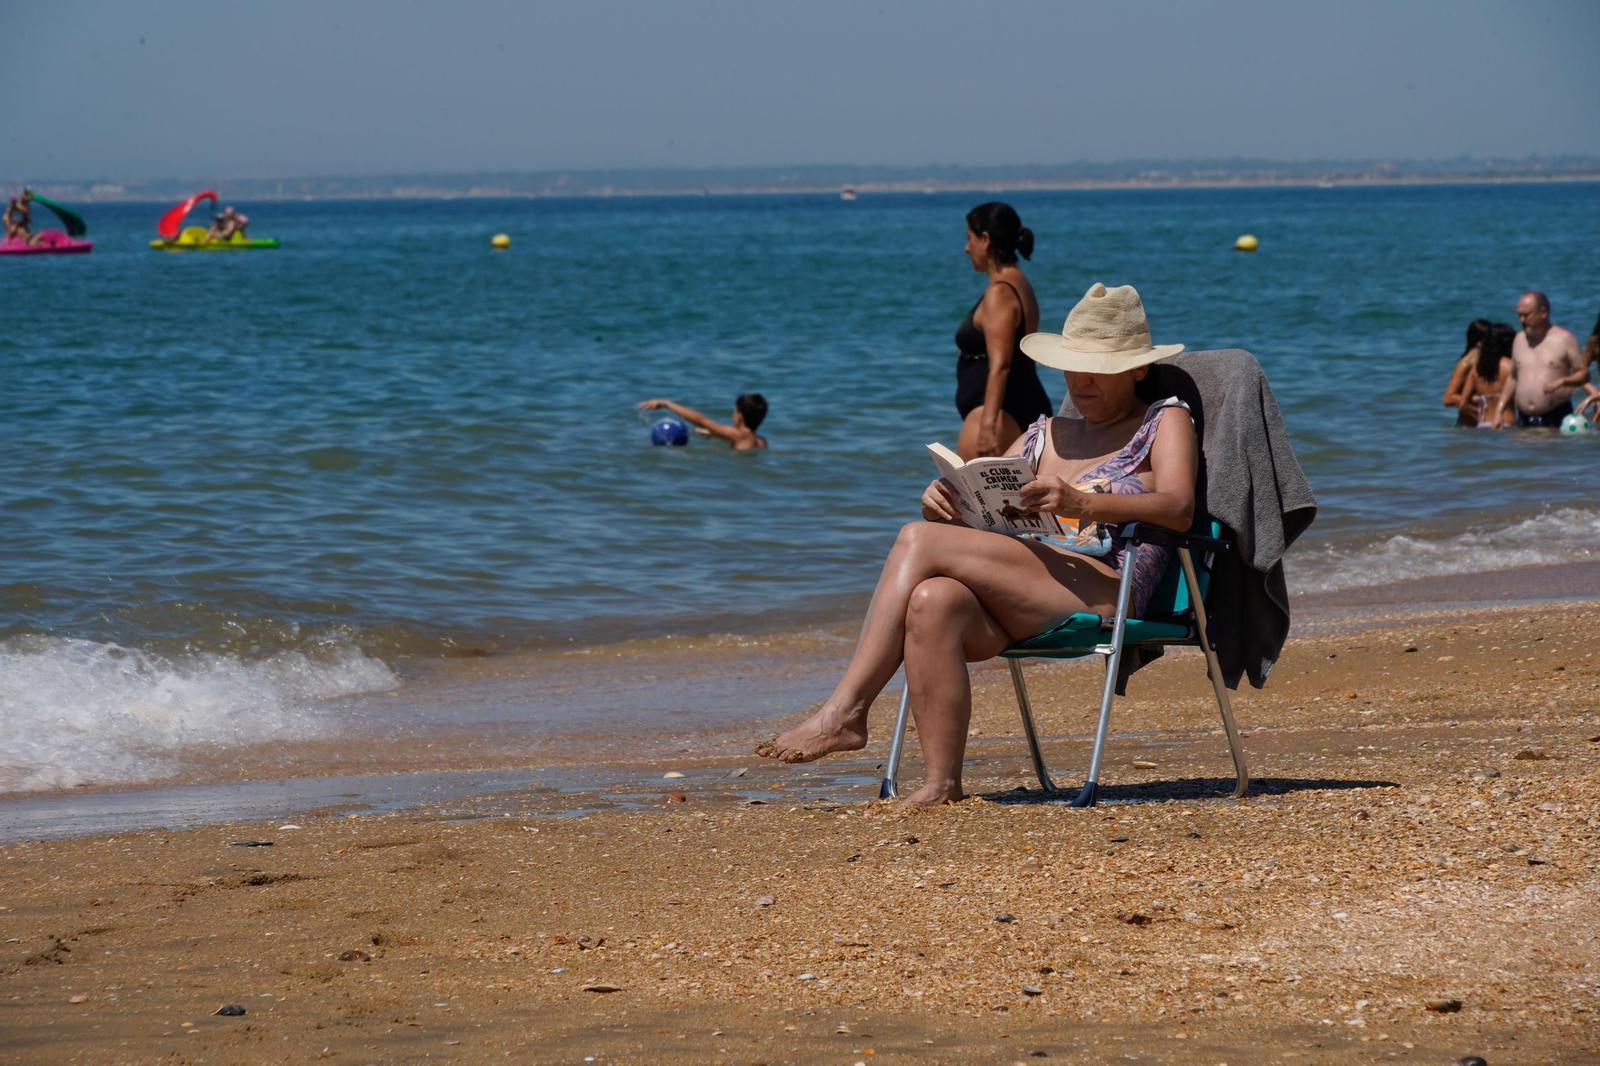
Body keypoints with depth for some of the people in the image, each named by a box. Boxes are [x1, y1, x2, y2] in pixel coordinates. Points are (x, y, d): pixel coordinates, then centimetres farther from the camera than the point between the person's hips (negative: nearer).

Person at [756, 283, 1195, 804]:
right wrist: (942, 504, -3)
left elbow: (1178, 509, -9)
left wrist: (1079, 503, -25)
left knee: (919, 540, -20)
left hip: (1105, 591, -6)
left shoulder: (1166, 420, 12)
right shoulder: (1045, 435, 29)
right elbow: (975, 508, 24)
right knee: (932, 600, -30)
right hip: (1026, 613, 6)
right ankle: (942, 784, -34)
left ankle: (845, 712, -23)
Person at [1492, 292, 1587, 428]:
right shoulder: (1520, 339, 17)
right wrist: (1499, 411, 16)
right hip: (1524, 420, 4)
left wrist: (1561, 381, -18)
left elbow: (1584, 374, 0)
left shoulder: (1564, 339, 1)